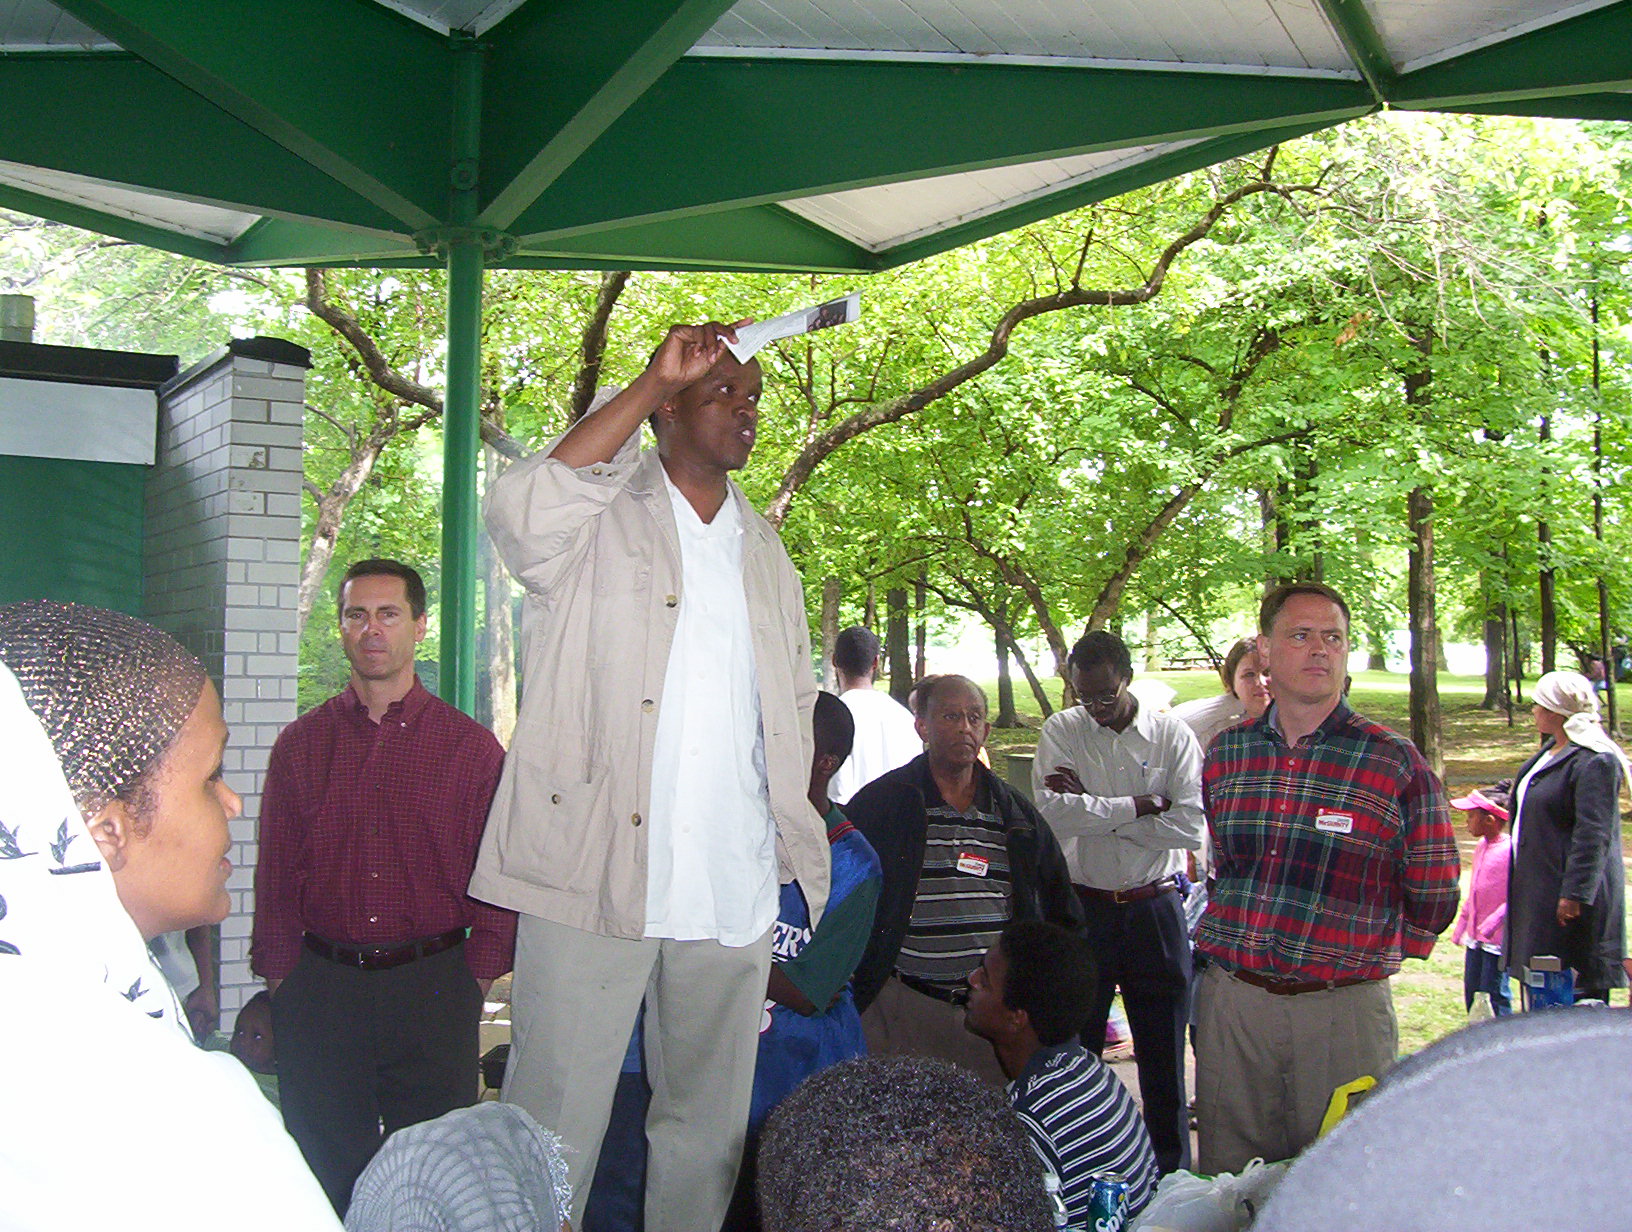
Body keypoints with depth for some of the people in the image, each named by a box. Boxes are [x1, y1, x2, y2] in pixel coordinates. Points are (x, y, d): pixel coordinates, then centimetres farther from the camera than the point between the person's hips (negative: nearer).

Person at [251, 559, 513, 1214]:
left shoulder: (472, 747, 3)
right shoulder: (301, 743, 8)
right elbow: (275, 873, 8)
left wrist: (475, 980, -3)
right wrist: (280, 978, 2)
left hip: (432, 991, -1)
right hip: (320, 988, 2)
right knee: (324, 1167, 8)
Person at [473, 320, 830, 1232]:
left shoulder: (765, 550, 19)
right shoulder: (603, 516, 2)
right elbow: (522, 513, -22)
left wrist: (794, 842, 14)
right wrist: (652, 381, -18)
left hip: (734, 890, 5)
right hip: (594, 878, -5)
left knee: (711, 1128, 14)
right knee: (556, 1125, -2)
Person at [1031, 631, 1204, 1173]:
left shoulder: (1172, 735, -1)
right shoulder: (1060, 731, 0)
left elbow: (1191, 825, -13)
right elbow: (1051, 811, -16)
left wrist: (1091, 807, -15)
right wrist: (1141, 805, -16)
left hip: (1155, 909, 0)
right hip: (1082, 908, 0)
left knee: (1164, 1053, 8)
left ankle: (1173, 1178, 22)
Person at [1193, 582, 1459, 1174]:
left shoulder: (1396, 763, -4)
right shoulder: (1225, 754, 8)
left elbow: (1433, 898, 2)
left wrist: (1358, 958, 7)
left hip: (1341, 1009, -3)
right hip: (1229, 1002, 3)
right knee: (1227, 1192, 12)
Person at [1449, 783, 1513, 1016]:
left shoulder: (1510, 850, -18)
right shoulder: (1481, 846, 9)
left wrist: (1492, 924, -21)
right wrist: (1461, 925, 20)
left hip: (1497, 937, -8)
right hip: (1475, 936, 8)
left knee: (1494, 993, -2)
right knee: (1471, 992, 14)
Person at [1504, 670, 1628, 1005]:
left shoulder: (1595, 763, -20)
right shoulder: (1553, 750, 11)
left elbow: (1593, 837, -23)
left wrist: (1575, 893, -25)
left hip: (1567, 891, -10)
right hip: (1539, 889, 10)